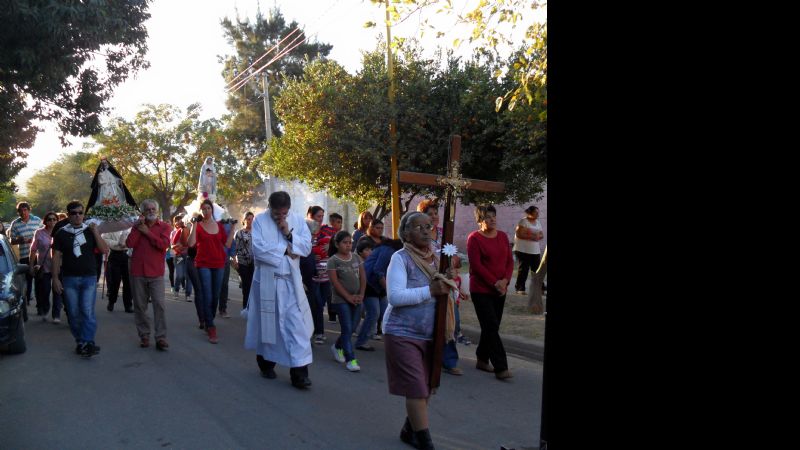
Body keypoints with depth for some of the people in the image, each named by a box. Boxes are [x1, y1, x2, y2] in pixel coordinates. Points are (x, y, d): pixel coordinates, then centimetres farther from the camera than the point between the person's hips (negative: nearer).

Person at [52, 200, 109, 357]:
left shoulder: (90, 230, 7)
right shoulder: (61, 233, 5)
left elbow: (104, 250, -1)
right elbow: (56, 256, 4)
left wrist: (95, 232, -10)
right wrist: (55, 278, -3)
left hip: (89, 278, -1)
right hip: (69, 278, 1)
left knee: (87, 312, -9)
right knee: (74, 313, 4)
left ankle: (87, 343, -12)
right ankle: (81, 342, 15)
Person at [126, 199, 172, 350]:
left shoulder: (164, 227, 3)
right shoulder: (137, 226, 11)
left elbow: (164, 244, -15)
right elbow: (129, 243, -5)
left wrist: (147, 232, -10)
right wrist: (138, 227, -8)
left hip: (156, 273, -3)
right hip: (137, 272, 3)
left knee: (159, 304, -8)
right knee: (140, 306, 7)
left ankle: (161, 338, -5)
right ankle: (144, 335, 18)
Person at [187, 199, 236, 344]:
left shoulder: (219, 225, 9)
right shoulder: (197, 226, -1)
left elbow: (227, 244, 4)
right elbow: (191, 243, -16)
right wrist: (194, 225, -17)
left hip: (219, 264, 4)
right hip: (203, 264, -4)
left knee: (215, 296, 10)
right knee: (207, 296, -9)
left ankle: (207, 322, 28)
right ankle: (211, 329, -6)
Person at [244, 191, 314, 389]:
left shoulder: (298, 220, 4)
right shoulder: (260, 221, -3)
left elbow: (306, 247, -2)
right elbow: (258, 249, -16)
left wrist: (289, 235, -14)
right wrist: (285, 250, -11)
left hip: (291, 281, 1)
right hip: (266, 280, -1)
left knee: (297, 325, -6)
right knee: (266, 322, 12)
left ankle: (299, 372, -5)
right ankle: (266, 363, 33)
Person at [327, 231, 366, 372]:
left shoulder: (356, 258, 8)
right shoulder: (333, 260, -7)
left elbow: (363, 277, 8)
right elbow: (335, 282, -11)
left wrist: (361, 295, -3)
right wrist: (348, 297, -14)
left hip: (356, 299, 5)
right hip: (341, 299, -5)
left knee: (351, 328, 11)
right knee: (347, 329, -6)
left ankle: (337, 347, 36)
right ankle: (350, 359, -1)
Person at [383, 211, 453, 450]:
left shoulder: (434, 258, 7)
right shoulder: (400, 258, -13)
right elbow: (395, 296, -24)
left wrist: (446, 286, -5)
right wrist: (430, 290, -27)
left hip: (429, 334, 7)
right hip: (402, 334, -7)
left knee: (426, 388, 14)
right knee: (417, 389, -6)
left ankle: (409, 430, 34)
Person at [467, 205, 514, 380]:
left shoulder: (503, 236, 9)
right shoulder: (474, 238, -9)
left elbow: (510, 261, 8)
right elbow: (476, 265, -14)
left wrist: (505, 280, -9)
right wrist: (495, 283, -15)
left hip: (500, 290, 6)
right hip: (481, 290, -6)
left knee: (491, 327, 12)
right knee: (491, 327, -7)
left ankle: (482, 360, 26)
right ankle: (500, 367, -5)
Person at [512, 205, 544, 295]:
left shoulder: (538, 222, 14)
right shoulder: (523, 221, -9)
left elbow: (542, 235, 15)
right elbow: (519, 234, -16)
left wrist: (538, 236, -9)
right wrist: (531, 237, -23)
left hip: (535, 251, 6)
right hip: (523, 250, -6)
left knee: (537, 269, 2)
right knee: (524, 269, -3)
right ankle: (520, 288, 7)